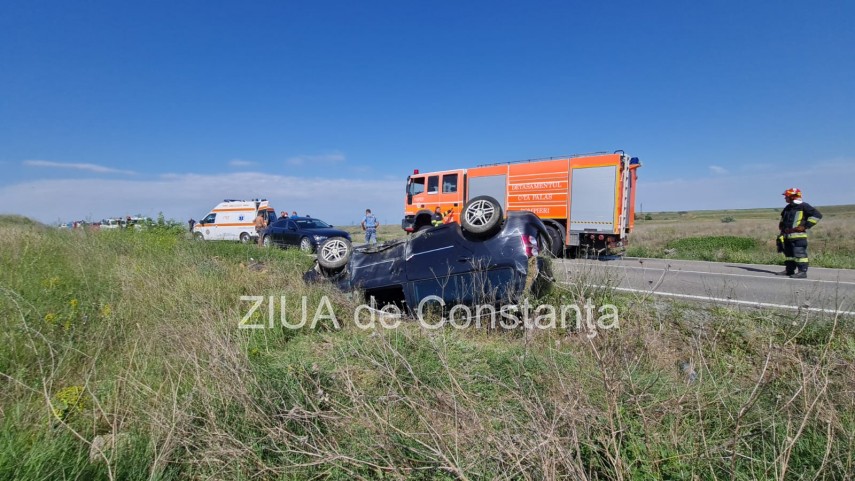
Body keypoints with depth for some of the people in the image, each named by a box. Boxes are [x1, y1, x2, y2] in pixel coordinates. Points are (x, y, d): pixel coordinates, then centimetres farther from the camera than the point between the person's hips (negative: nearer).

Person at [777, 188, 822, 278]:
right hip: (787, 235, 9)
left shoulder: (803, 206, -7)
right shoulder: (788, 208, 18)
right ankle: (789, 270, 20)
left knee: (800, 253, -10)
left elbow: (817, 215, -13)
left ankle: (803, 271, -9)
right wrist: (781, 225, 24)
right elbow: (783, 217, 38)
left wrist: (805, 226, -15)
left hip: (798, 235, -9)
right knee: (789, 253, 13)